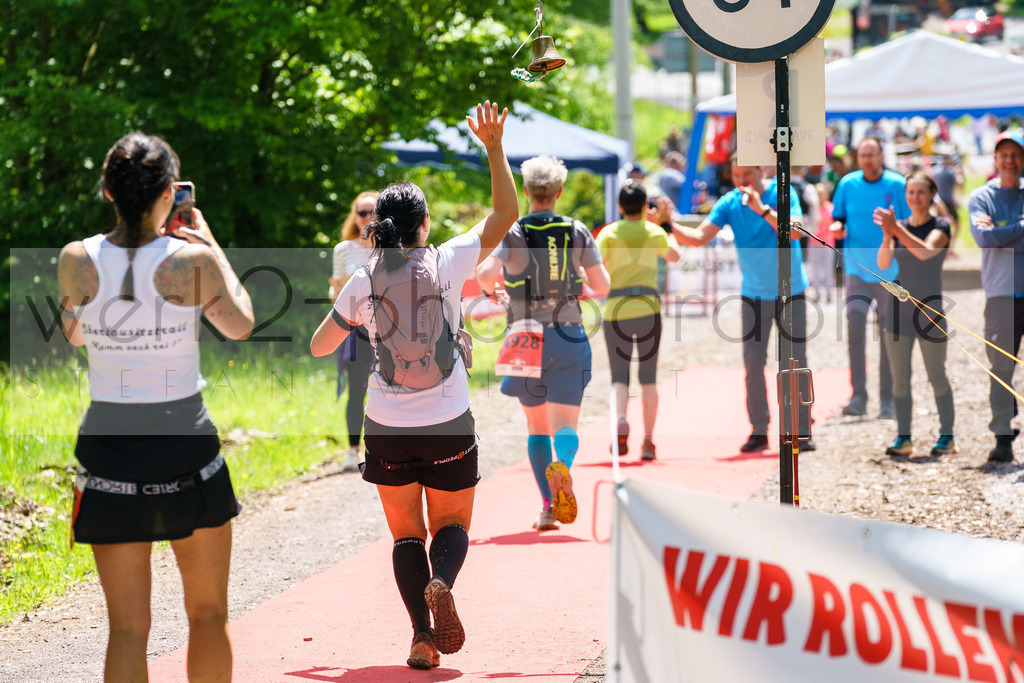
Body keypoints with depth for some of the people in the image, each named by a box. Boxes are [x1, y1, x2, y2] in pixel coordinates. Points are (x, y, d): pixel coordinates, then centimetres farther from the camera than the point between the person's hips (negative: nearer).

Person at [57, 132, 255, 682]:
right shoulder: (193, 260, -12)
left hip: (108, 448, 1)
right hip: (186, 447, -1)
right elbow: (240, 325, 6)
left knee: (127, 628, 3)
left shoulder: (78, 260, -6)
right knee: (207, 615, 15)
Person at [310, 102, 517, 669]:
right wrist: (494, 148, 4)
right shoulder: (447, 264, -7)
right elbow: (506, 215, 1)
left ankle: (421, 634, -7)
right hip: (449, 428, -1)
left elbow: (319, 347, 8)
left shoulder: (363, 282, -4)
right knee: (452, 526, 14)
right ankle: (440, 583, -20)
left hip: (388, 429, 1)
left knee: (406, 534, 12)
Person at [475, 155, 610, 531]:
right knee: (564, 424, -3)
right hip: (569, 338, 0)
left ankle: (547, 507, 7)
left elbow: (486, 272, -17)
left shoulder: (512, 233, -3)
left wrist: (486, 286, 6)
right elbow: (602, 286, 4)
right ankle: (561, 464, -38)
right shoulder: (578, 232, 2)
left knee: (537, 425, 14)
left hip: (525, 338, 0)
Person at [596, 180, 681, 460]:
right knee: (648, 378, 8)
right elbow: (673, 257, 26)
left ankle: (621, 419, -22)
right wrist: (663, 222, 34)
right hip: (648, 308, 1)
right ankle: (648, 442, 4)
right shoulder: (655, 233, 5)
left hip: (616, 311, -1)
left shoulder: (609, 233, 1)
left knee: (619, 377, 6)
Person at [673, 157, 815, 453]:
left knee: (796, 363, 0)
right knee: (753, 365, -1)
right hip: (754, 294, 2)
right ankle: (759, 431, 8)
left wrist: (762, 209, -32)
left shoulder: (783, 194, -12)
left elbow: (796, 231, -25)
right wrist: (669, 226, -27)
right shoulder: (729, 204, -5)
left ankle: (801, 431, 7)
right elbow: (699, 237, -11)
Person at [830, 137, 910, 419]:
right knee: (854, 328, -12)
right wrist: (837, 228, -8)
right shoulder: (848, 184, 4)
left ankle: (888, 400, 11)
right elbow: (837, 219, 13)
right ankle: (858, 396, -9)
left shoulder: (897, 185, -2)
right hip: (857, 268, 1)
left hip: (890, 271, -1)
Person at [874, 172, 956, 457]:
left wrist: (896, 229, -32)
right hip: (900, 308, 4)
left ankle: (947, 436, 8)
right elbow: (883, 263, -5)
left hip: (930, 310, -4)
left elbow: (926, 252, -23)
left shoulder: (940, 226, -3)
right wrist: (887, 235, -22)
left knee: (937, 377, 0)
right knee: (900, 379, 3)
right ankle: (903, 437, 7)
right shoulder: (899, 227, 8)